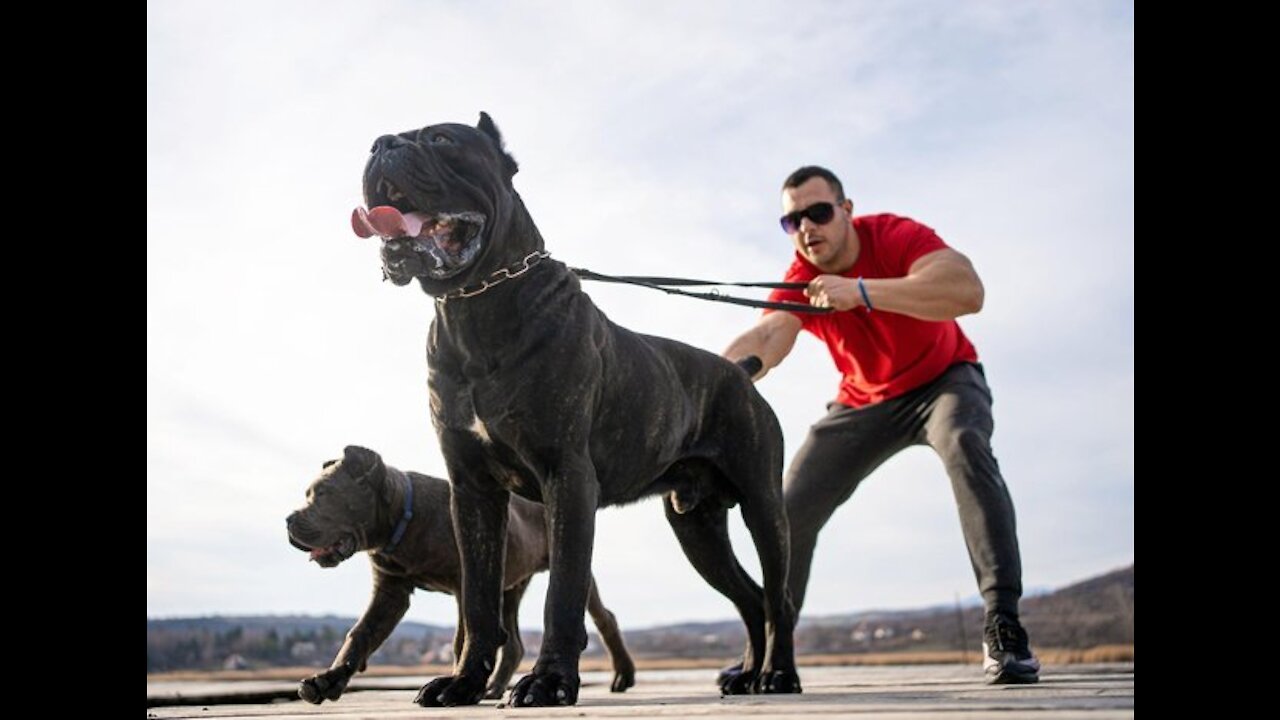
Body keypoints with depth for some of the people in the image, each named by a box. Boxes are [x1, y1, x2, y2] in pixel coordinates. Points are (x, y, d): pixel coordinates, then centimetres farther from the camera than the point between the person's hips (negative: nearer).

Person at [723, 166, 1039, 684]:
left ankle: (1003, 627, -35)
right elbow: (768, 336, -37)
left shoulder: (895, 236, -26)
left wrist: (861, 291, -54)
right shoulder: (800, 283, -17)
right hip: (865, 402, 4)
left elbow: (968, 291, -44)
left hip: (945, 379, -4)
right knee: (792, 507, -2)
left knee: (965, 445, -37)